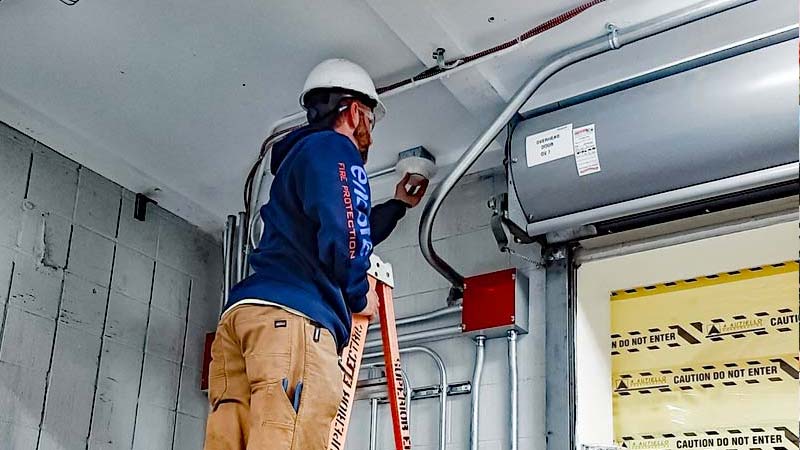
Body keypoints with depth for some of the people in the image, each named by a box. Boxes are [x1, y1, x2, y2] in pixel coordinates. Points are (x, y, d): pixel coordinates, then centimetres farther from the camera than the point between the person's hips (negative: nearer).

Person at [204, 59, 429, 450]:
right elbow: (342, 236, -11)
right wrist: (359, 295, 7)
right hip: (293, 317, -9)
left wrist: (398, 205, 63)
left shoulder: (297, 155, 36)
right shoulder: (334, 148, 6)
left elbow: (351, 234, 51)